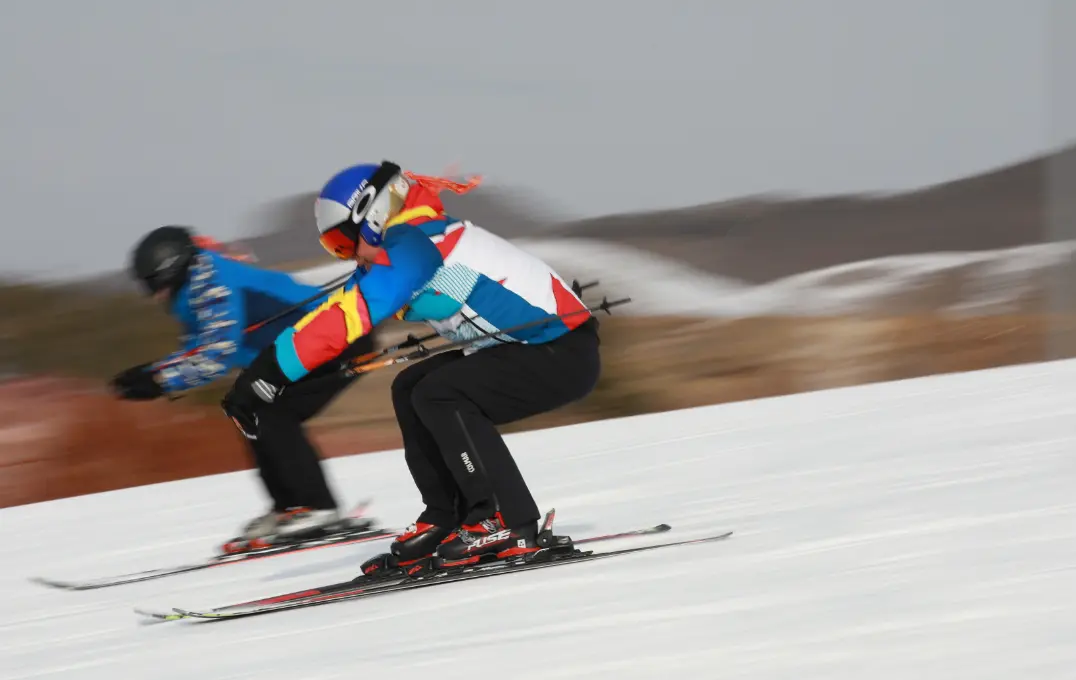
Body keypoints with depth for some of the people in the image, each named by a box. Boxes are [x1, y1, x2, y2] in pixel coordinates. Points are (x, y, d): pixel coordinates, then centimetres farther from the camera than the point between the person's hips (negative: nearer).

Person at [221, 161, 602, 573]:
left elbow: (344, 319, -26)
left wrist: (266, 374, -25)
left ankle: (507, 526, -17)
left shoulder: (413, 245, -18)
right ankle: (445, 521, 8)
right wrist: (263, 373, 9)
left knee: (438, 396, -20)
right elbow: (343, 306, 13)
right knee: (410, 390, 10)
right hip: (543, 347, 10)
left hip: (565, 355, -10)